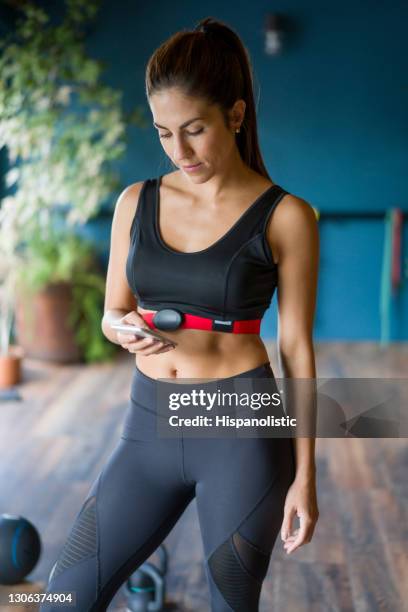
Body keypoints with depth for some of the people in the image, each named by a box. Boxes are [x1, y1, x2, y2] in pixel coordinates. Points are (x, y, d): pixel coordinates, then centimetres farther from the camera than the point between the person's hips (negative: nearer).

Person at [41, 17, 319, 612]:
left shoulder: (286, 217, -7)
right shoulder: (137, 202, 4)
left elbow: (296, 347, -4)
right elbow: (113, 311, 13)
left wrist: (304, 475, -2)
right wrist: (125, 332, -13)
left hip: (243, 430, -4)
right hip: (150, 427, 4)